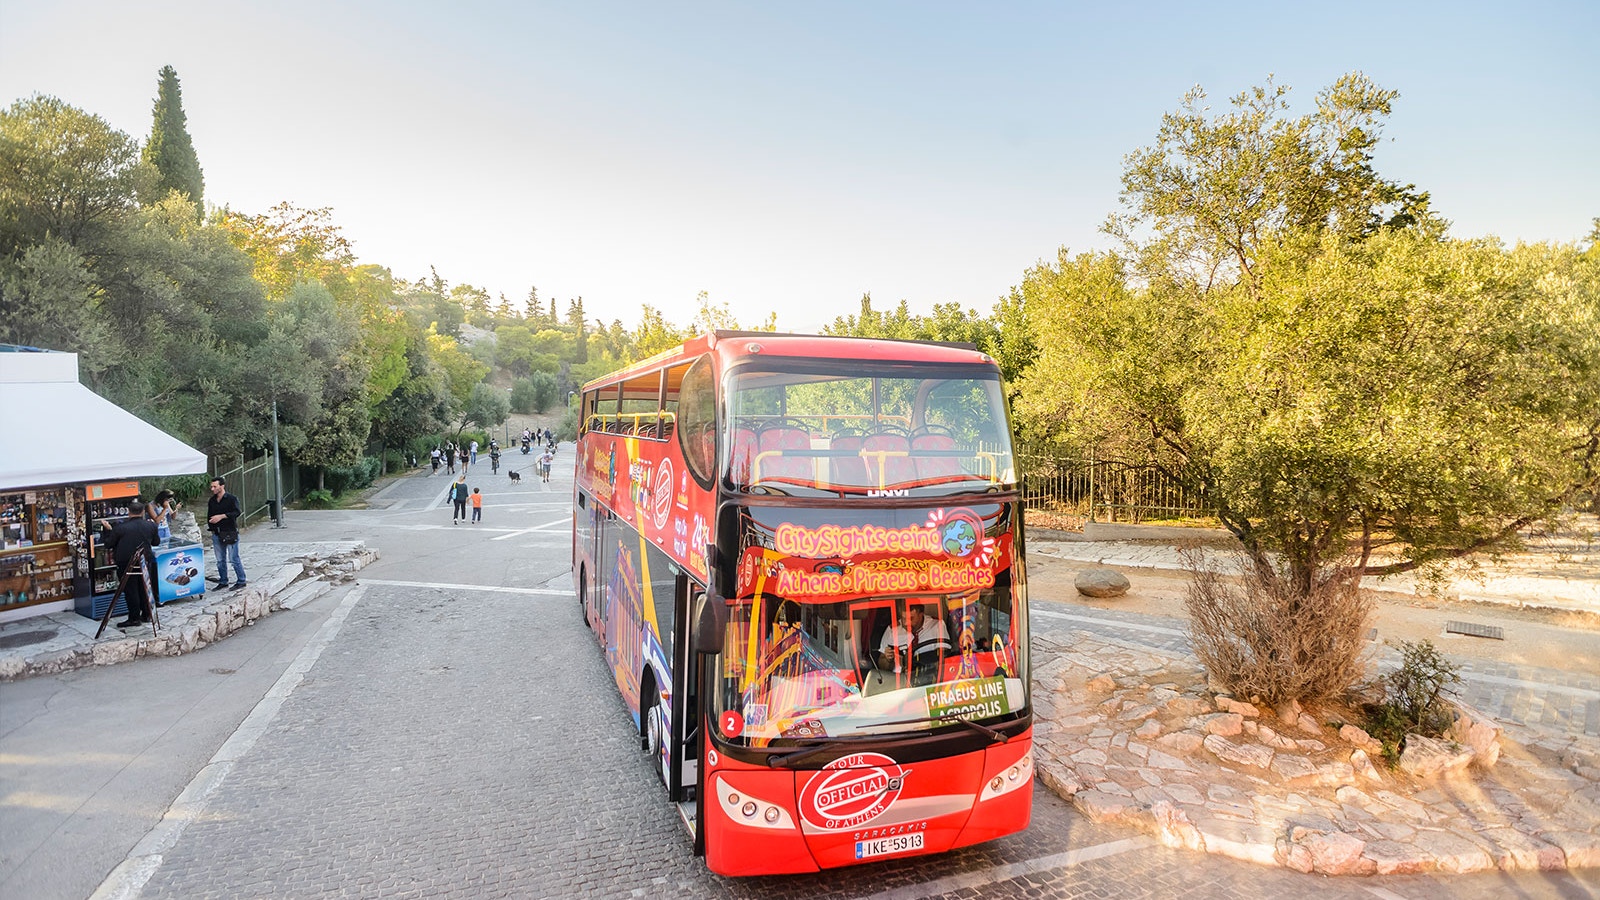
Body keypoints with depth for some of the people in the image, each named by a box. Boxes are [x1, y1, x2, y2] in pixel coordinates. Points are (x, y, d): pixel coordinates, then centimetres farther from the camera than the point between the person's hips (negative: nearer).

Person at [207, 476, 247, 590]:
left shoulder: (232, 498, -7)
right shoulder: (211, 501, 12)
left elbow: (237, 512, -20)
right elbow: (209, 516, 22)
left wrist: (222, 516, -23)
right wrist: (211, 528, 10)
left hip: (230, 533, -6)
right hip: (216, 534, 6)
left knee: (234, 559, -4)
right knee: (220, 560, 12)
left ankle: (241, 582, 4)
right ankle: (223, 581, 23)